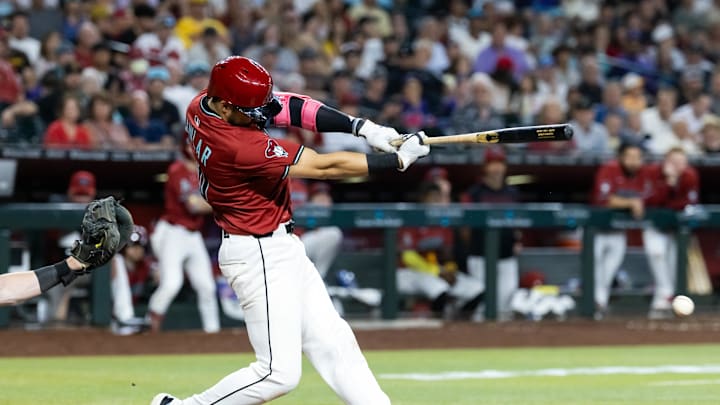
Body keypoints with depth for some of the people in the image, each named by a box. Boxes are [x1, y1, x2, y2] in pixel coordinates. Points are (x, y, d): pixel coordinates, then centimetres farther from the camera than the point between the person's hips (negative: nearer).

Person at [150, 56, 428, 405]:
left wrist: (360, 126, -12)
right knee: (280, 372, -7)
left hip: (281, 248, 10)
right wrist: (399, 160, -13)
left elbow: (287, 106, -2)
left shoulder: (202, 106, -5)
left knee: (333, 343, 9)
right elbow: (325, 167, -22)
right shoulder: (240, 146, -29)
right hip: (260, 255, -10)